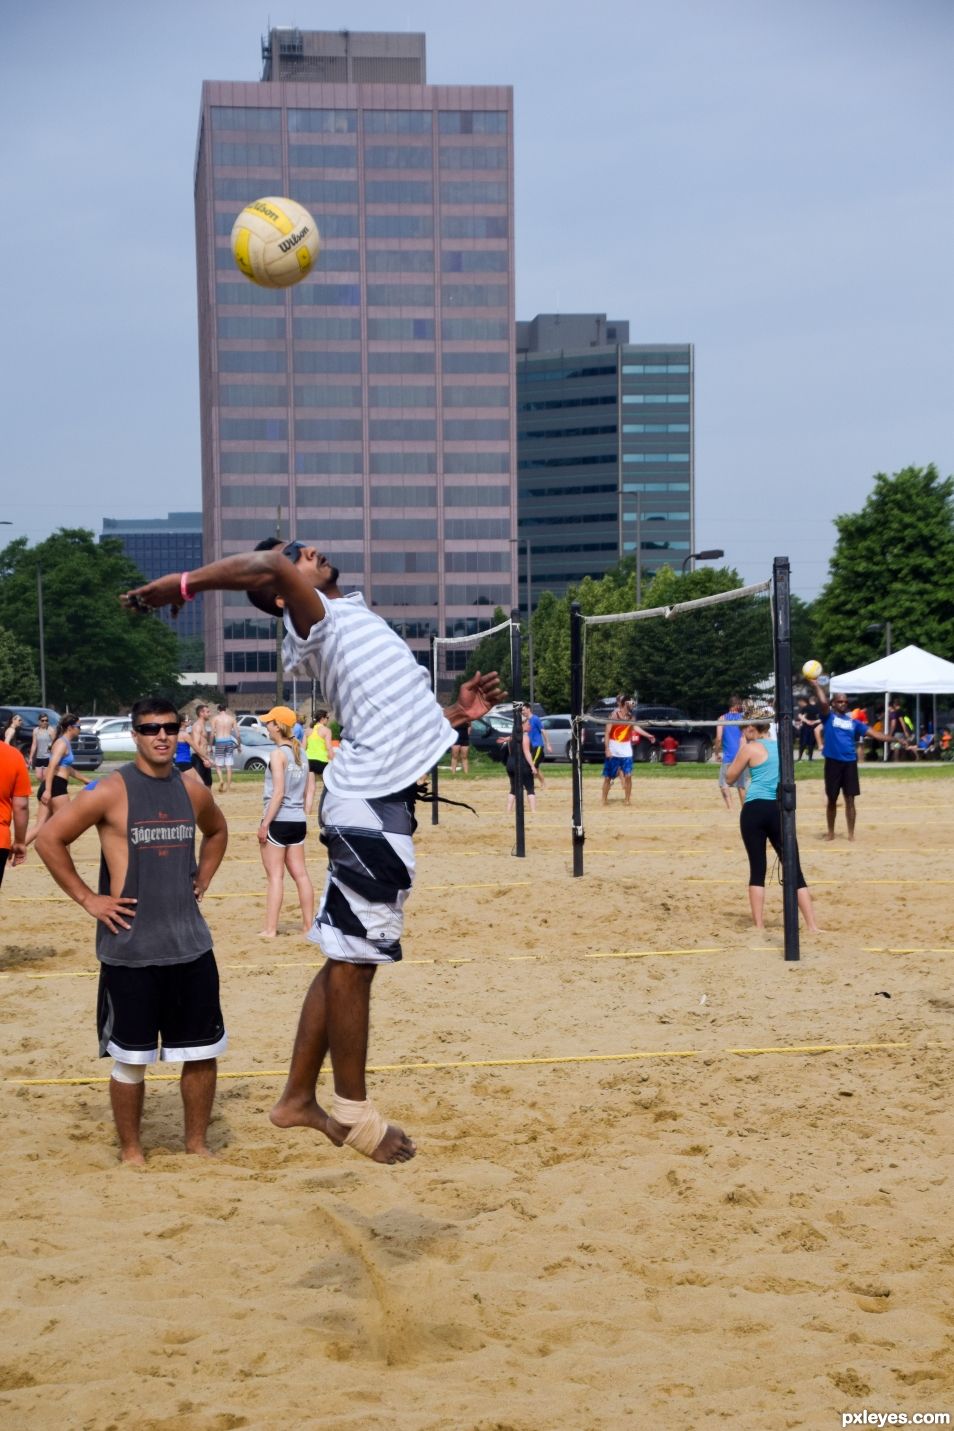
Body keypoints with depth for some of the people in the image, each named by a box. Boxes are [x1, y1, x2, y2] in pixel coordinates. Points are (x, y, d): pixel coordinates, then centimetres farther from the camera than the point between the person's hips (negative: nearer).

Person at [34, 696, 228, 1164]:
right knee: (130, 1059, 5)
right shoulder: (112, 791, -10)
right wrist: (87, 898, -10)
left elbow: (217, 831, 27)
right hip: (129, 949, -5)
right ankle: (131, 1150, 20)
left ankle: (196, 1143, 24)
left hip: (190, 944, 5)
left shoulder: (192, 790, 5)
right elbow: (49, 839, -10)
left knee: (202, 1053, 9)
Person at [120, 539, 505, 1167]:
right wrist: (183, 582, -23)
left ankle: (299, 1097, 23)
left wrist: (456, 713, 17)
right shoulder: (316, 618, -6)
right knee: (353, 960, -1)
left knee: (348, 957, 14)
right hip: (370, 805, -10)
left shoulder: (354, 616, 23)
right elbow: (268, 568, -28)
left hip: (382, 798, 10)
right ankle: (354, 1114, 9)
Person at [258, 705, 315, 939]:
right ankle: (308, 924, 15)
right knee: (300, 874, 11)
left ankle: (270, 929, -1)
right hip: (298, 821, 7)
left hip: (278, 820, -7)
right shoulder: (301, 753, 10)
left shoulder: (278, 754, -12)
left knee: (275, 876, -3)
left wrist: (265, 824, -16)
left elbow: (278, 793, -17)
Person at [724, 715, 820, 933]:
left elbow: (730, 778, 9)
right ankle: (812, 927, -2)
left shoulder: (750, 749, -1)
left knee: (757, 870, 5)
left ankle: (759, 927, 2)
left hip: (755, 809, -3)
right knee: (794, 871, 4)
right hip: (780, 810, 3)